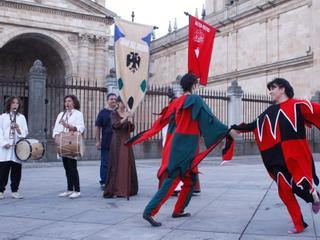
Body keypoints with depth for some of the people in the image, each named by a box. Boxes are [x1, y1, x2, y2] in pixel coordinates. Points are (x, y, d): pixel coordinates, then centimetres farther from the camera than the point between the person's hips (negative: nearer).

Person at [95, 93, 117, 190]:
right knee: (105, 163, 3)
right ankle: (103, 182, 11)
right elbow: (98, 127, -1)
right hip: (106, 143, -3)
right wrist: (97, 141, -7)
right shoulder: (103, 112, 1)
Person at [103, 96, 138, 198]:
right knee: (116, 165, -5)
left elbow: (132, 129, 0)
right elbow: (115, 125, -17)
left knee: (128, 165, 4)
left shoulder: (129, 114, 11)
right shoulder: (114, 114, 1)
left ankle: (127, 189, 13)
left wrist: (130, 121, -19)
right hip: (117, 141, -4)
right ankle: (114, 190, -2)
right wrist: (125, 118, -28)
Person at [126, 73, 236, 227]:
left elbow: (162, 120, 15)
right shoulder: (195, 99, -7)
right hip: (187, 144, -8)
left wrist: (141, 136, 21)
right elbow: (209, 118, -13)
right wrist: (228, 131, -11)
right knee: (172, 178, -10)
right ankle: (149, 211, -15)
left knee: (191, 179, 17)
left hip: (177, 142, 8)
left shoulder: (177, 101, 13)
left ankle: (178, 210, 21)